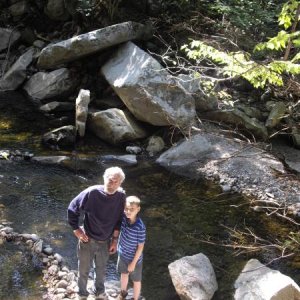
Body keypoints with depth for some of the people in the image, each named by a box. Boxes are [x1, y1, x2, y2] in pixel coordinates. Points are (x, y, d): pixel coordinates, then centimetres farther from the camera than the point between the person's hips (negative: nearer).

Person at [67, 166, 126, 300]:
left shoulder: (121, 196, -14)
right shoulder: (92, 192, -26)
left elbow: (118, 219, 0)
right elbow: (72, 208, -15)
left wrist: (115, 239, 2)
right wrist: (76, 228, -13)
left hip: (105, 242, 3)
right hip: (87, 240, -3)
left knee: (101, 269, 26)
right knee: (84, 270, 17)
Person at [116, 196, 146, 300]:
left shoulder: (140, 227, -32)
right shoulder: (123, 217, -20)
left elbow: (140, 247, -21)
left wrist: (133, 263, -14)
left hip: (134, 258, -5)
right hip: (122, 254, 5)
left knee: (136, 280, 19)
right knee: (124, 274, 30)